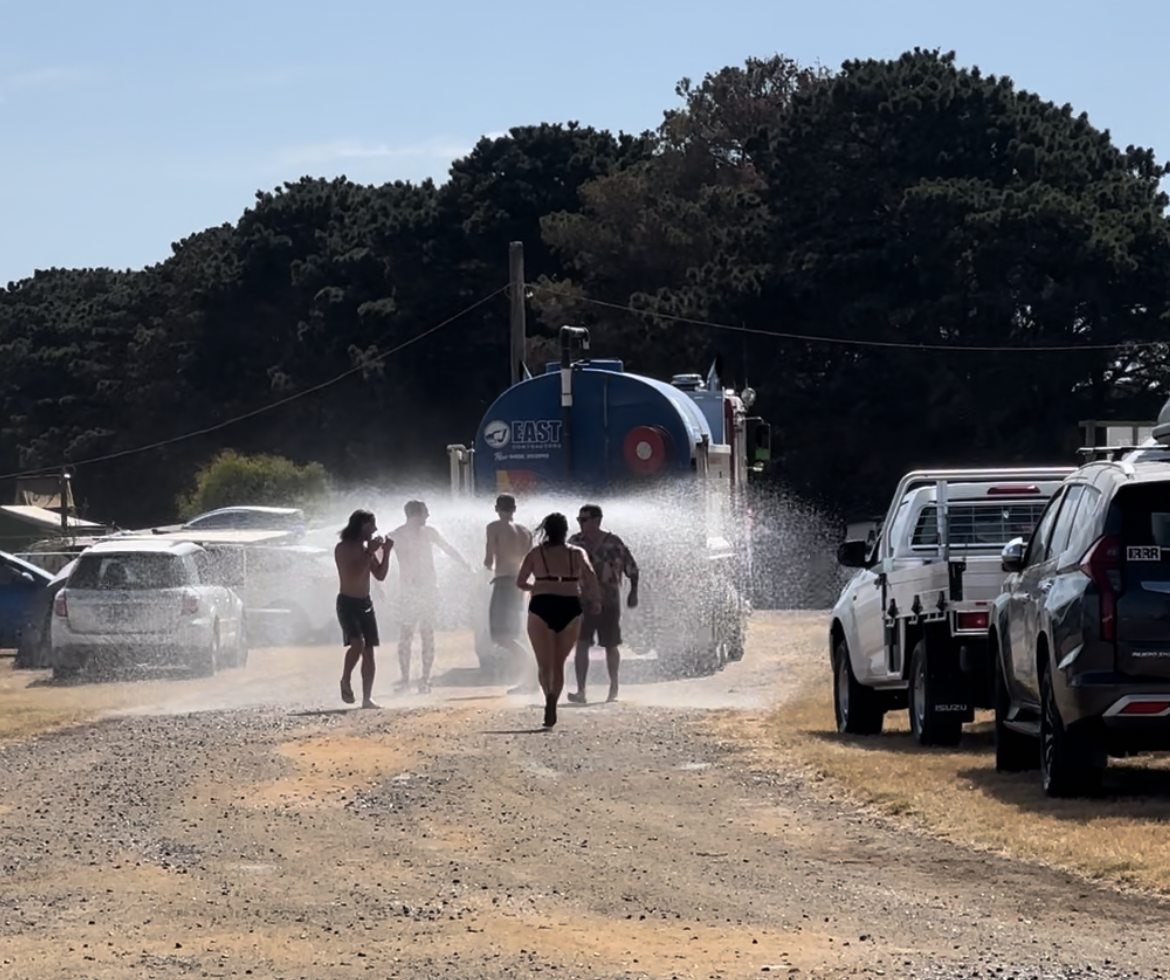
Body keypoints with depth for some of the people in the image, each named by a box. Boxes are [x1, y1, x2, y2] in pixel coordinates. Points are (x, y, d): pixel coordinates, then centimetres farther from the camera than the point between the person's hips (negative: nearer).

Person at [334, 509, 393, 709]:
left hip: (365, 603, 7)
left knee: (369, 651, 3)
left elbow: (380, 576, 13)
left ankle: (367, 698, 5)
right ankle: (346, 681, -4)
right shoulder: (343, 548, -11)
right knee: (357, 643, -25)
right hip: (347, 603, -7)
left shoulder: (367, 547, 12)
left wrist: (386, 552, 1)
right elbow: (353, 575, -23)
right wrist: (370, 553, -21)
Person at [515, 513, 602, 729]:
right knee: (559, 664, 15)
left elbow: (520, 582, 5)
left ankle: (549, 696, -32)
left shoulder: (535, 554, 9)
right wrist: (595, 600, 3)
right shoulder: (577, 553, 9)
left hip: (542, 607, -1)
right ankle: (552, 708, 13)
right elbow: (590, 576, -6)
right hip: (569, 608, 1)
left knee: (545, 664, -3)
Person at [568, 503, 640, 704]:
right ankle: (581, 691, -14)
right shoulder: (575, 543, 1)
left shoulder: (613, 543, -6)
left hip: (609, 604, -1)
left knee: (611, 646, 9)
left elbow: (632, 568, 4)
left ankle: (614, 688, 26)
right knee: (581, 644, -11)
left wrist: (633, 593, 4)